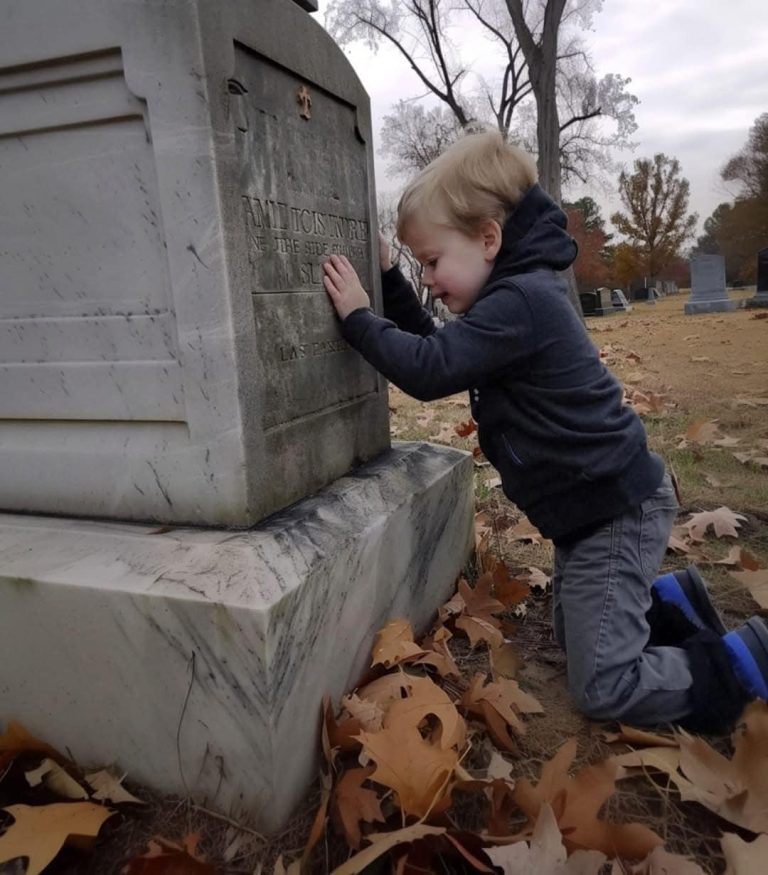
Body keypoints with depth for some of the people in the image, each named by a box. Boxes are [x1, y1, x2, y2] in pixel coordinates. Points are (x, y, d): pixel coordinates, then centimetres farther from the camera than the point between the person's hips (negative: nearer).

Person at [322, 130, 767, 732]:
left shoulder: (519, 303, -23)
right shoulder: (519, 292, 9)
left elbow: (428, 370, -29)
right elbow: (435, 344, 13)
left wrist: (358, 316, -17)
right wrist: (387, 277, 6)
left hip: (616, 508, -10)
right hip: (598, 502, 10)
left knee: (604, 687, -3)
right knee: (577, 632, 24)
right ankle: (671, 600, 25)